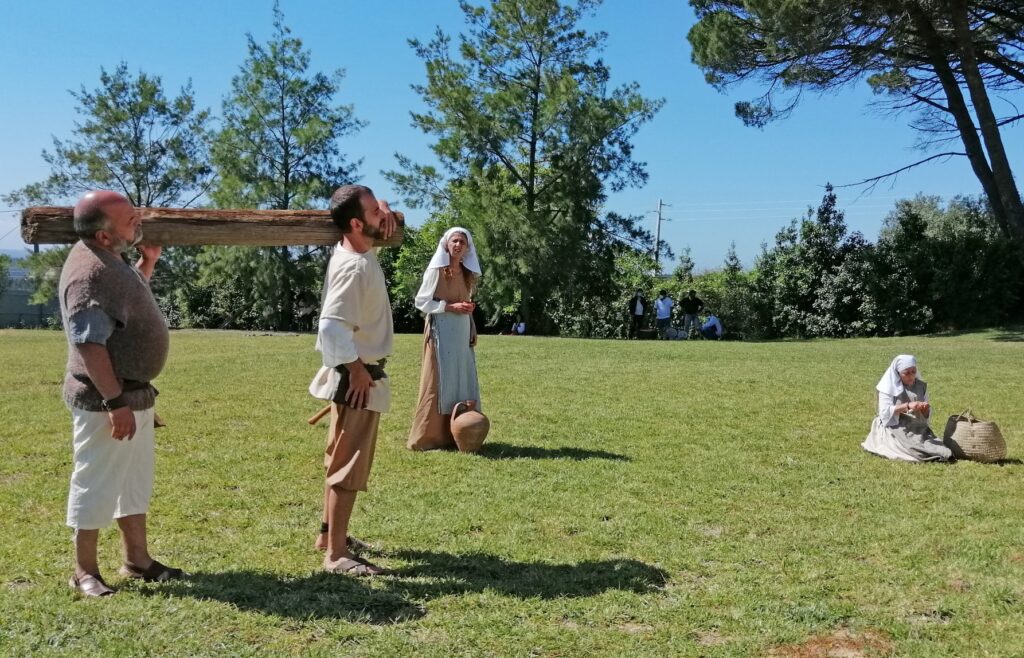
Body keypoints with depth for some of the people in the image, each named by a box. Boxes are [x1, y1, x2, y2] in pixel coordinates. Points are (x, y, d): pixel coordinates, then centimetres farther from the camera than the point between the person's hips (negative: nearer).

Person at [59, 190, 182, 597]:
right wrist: (115, 402, -26)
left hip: (136, 393, 10)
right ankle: (85, 572, 16)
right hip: (105, 401, -10)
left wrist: (148, 261, 18)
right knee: (96, 485, 3)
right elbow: (89, 344, -26)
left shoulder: (112, 261, 9)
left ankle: (137, 560, 28)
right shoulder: (88, 271, -22)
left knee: (135, 483, 17)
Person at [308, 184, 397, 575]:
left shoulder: (359, 251, 6)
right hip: (357, 377, -10)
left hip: (362, 373, 10)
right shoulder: (354, 267, -23)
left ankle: (329, 533, 33)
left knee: (342, 459, 19)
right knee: (350, 465, -5)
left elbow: (372, 209, 27)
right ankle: (336, 554, 2)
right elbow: (331, 327, -31)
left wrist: (384, 209, 4)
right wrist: (356, 368, -20)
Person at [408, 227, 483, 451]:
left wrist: (472, 330, 9)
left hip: (462, 333, 7)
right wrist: (450, 307, -16)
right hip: (441, 331, -7)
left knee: (462, 381, 7)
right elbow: (421, 301, -8)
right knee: (439, 382, -6)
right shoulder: (436, 270, -6)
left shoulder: (467, 273, 13)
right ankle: (429, 436, 1)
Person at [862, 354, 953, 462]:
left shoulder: (921, 386, 10)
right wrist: (907, 406, -25)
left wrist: (925, 409, -14)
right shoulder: (889, 386, -5)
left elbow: (926, 414, 11)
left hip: (918, 428, 5)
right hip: (895, 428, -5)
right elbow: (884, 413, -14)